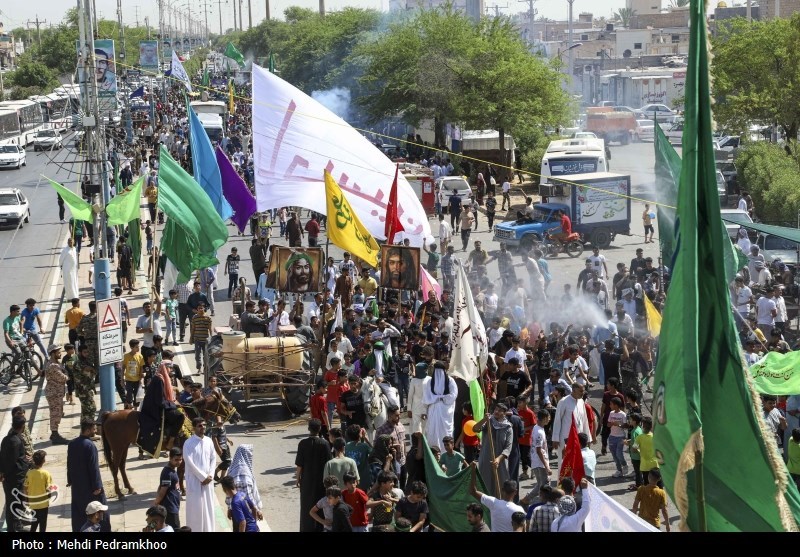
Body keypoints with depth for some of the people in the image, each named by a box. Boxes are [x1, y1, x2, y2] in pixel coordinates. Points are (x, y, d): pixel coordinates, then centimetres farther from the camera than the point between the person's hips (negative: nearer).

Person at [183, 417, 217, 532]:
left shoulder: (209, 441, 6)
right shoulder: (189, 443, -11)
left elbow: (213, 459, 9)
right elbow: (189, 462, -15)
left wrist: (210, 475, -4)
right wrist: (203, 477, -14)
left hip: (207, 480, 5)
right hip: (194, 480, -5)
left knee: (208, 506, 9)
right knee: (195, 508, -4)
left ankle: (209, 529, 17)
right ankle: (195, 530, 1)